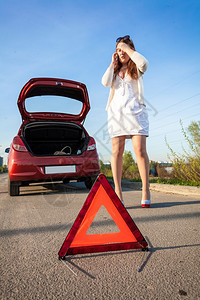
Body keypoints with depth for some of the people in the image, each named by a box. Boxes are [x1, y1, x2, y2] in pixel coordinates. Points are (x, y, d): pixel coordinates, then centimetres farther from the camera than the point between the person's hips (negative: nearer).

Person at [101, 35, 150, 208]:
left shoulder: (136, 68, 17)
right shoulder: (114, 70, 25)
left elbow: (144, 63, -9)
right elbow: (105, 82, 3)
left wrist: (128, 48, 2)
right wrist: (113, 64, 10)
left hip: (135, 110, -2)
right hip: (116, 110, 3)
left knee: (140, 150, -12)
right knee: (117, 151, -7)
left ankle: (146, 191, -7)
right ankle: (117, 192, -6)